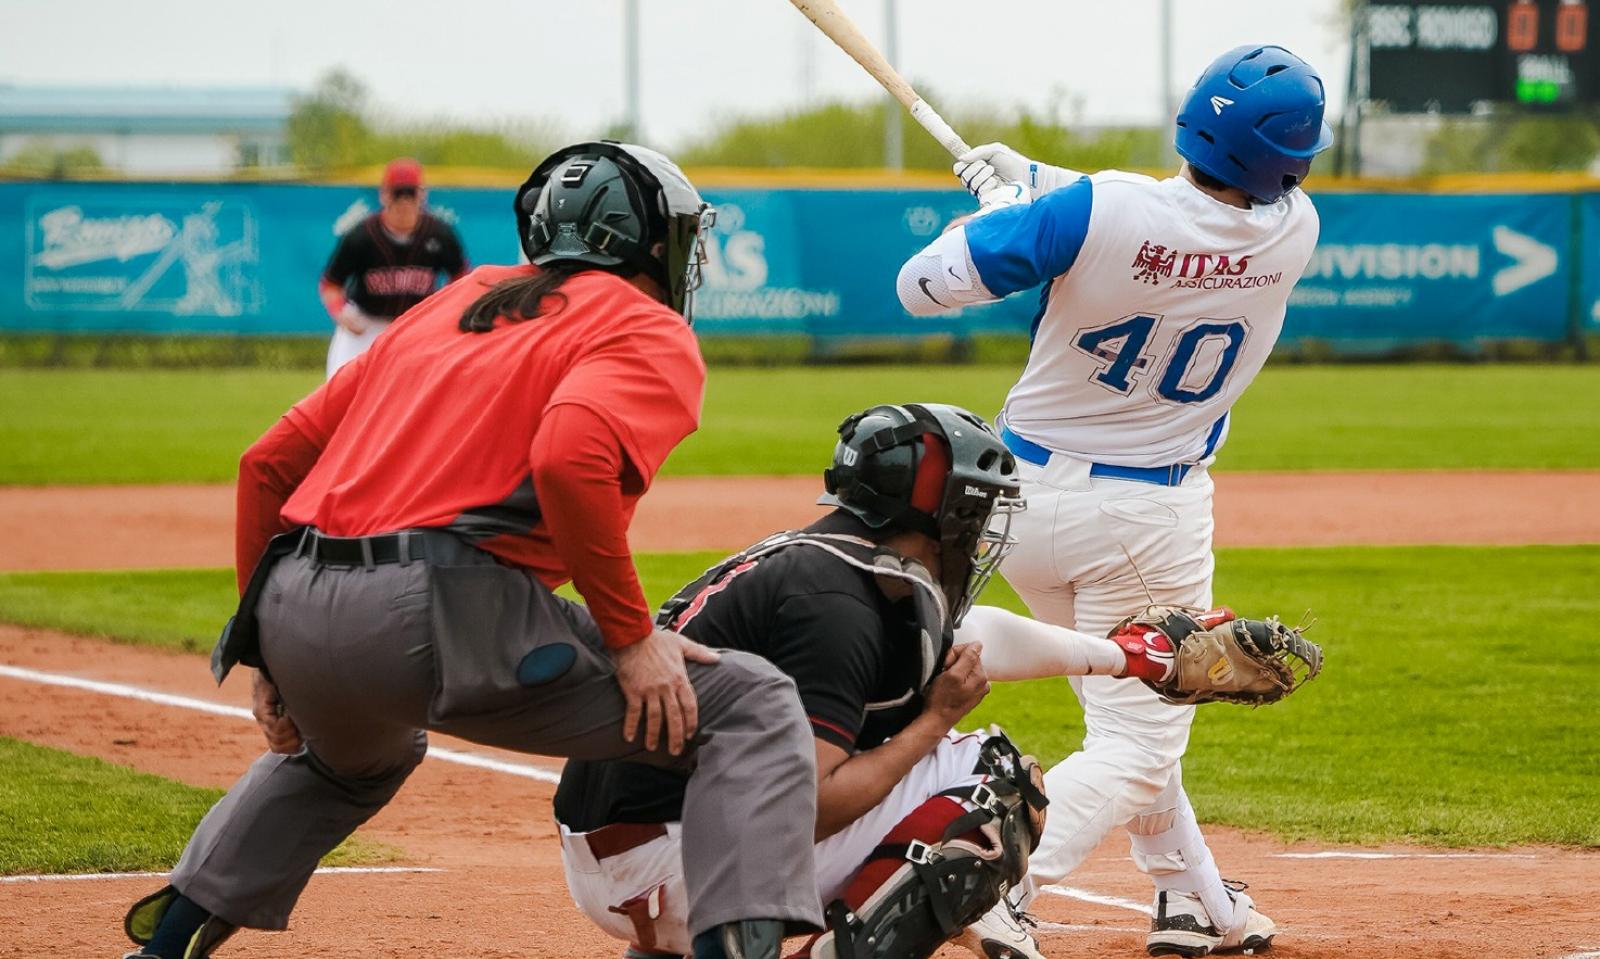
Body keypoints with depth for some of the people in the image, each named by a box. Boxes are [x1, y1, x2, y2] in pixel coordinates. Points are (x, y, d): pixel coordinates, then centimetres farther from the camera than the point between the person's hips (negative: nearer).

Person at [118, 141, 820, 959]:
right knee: (750, 707, 1)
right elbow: (569, 456, -18)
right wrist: (630, 637, -11)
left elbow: (270, 461, 24)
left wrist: (272, 653, 28)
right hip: (443, 614, -7)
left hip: (292, 614, 7)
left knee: (348, 759, 42)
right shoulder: (648, 332, 6)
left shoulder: (450, 307, 28)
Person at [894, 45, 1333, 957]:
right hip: (1150, 516, -2)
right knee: (1136, 748, 0)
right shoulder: (1292, 232, -13)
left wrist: (1008, 199, 1)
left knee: (1128, 716, 22)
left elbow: (922, 286, -16)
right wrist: (1033, 177, 9)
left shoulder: (1098, 211, -21)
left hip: (1024, 497, 2)